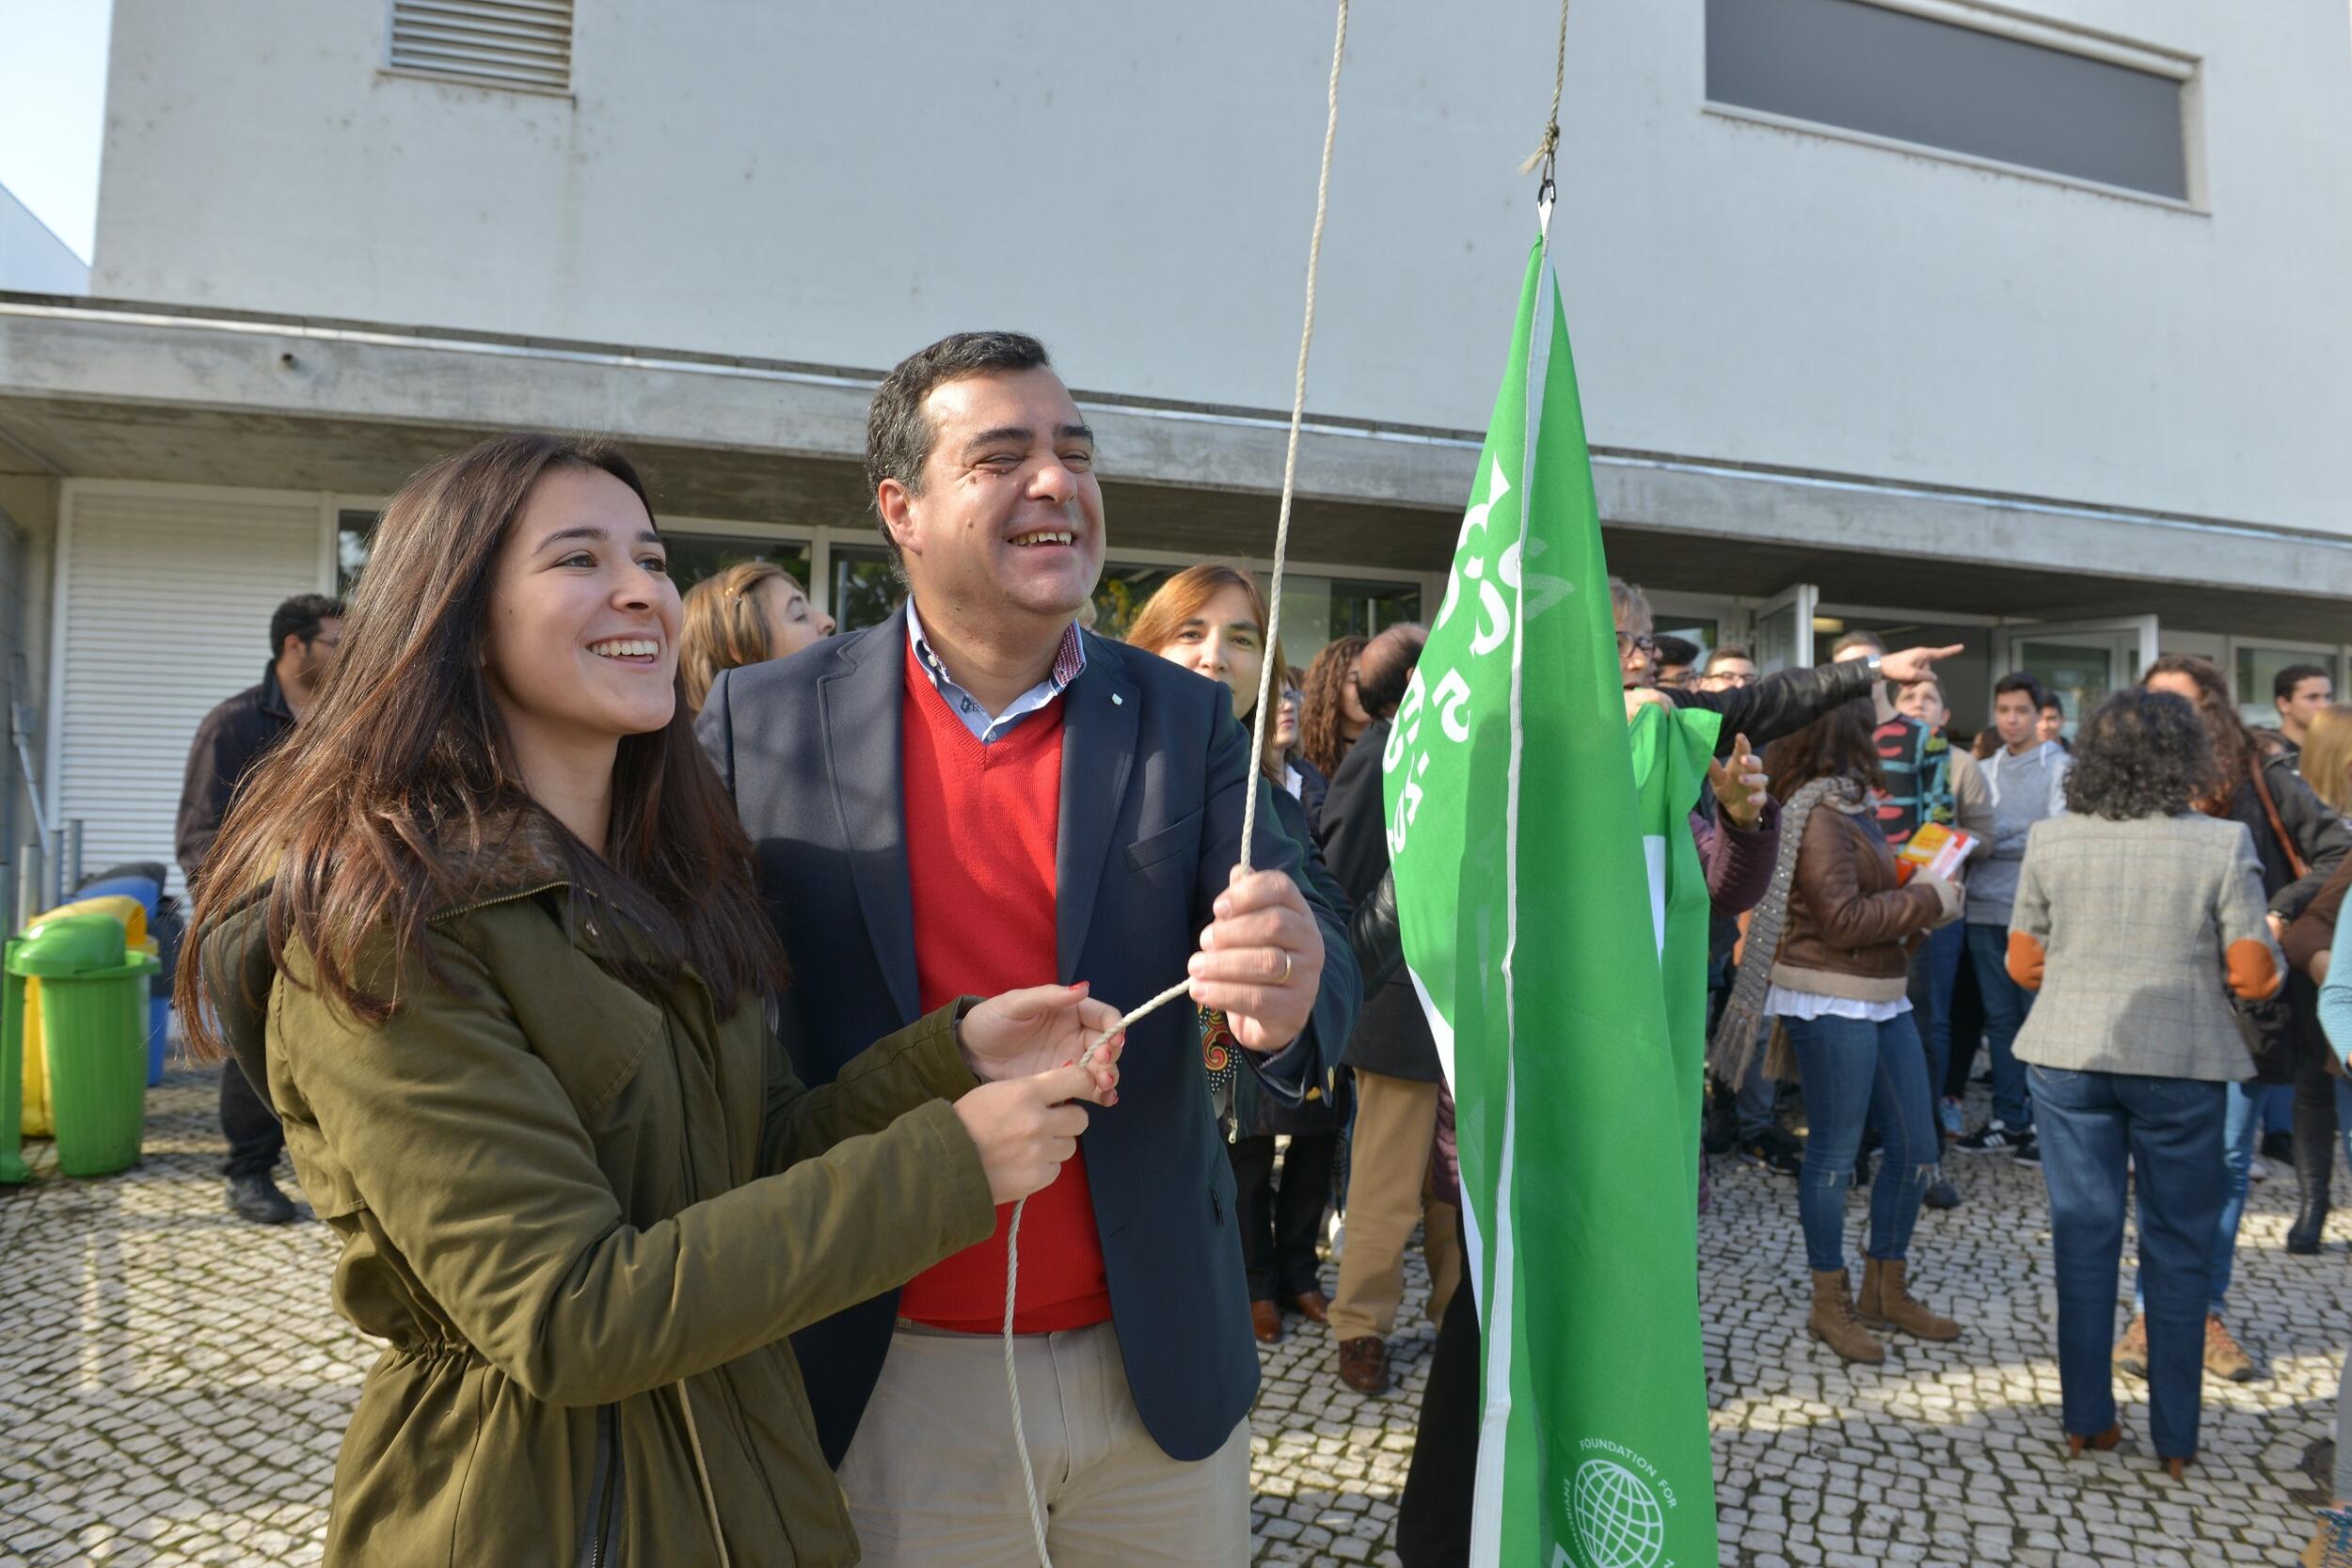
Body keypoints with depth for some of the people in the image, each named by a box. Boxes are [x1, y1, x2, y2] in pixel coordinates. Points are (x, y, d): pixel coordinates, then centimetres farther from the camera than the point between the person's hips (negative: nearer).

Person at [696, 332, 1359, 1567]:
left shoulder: (1183, 720, -1)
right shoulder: (763, 722, -6)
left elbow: (1310, 945, -9)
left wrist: (1289, 997, -32)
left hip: (1161, 1364, 2)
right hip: (896, 1380, -1)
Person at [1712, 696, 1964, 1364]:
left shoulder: (1847, 804, 15)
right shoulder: (1819, 814, -15)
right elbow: (1841, 920, -19)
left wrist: (1919, 901, 1)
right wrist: (1929, 899, -11)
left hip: (1882, 998, 10)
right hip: (1831, 1002, -9)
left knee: (1916, 1148, 13)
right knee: (1835, 1152, 1)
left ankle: (1886, 1290, 28)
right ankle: (1829, 1305, 15)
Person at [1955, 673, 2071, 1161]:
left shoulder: (2059, 767, -1)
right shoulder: (1983, 769, 15)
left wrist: (1991, 841, -10)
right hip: (1985, 909, 5)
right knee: (1999, 1019, 9)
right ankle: (2008, 1121, 18)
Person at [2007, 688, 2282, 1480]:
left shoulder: (2050, 841, -3)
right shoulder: (2222, 843, -9)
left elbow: (2021, 964, 3)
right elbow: (2252, 976, -8)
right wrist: (2273, 965, 13)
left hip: (2070, 1056, 2)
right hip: (2180, 1063, -1)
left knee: (2083, 1235, 11)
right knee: (2178, 1247, 11)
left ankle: (2087, 1421, 19)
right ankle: (2174, 1438, 20)